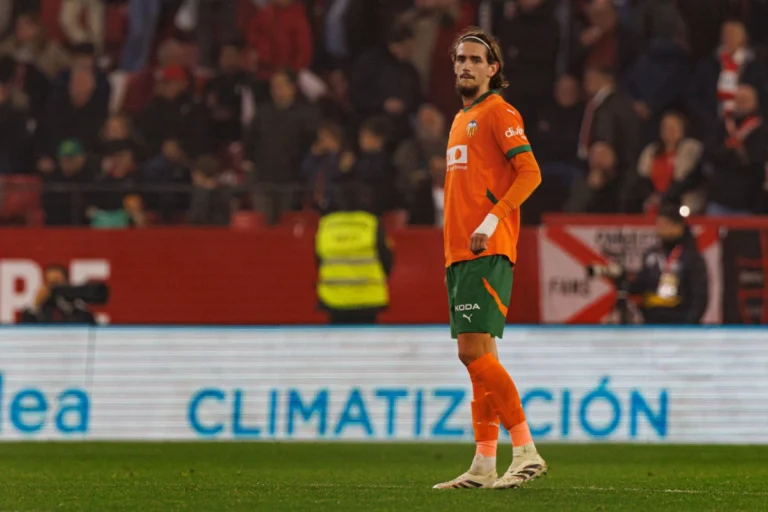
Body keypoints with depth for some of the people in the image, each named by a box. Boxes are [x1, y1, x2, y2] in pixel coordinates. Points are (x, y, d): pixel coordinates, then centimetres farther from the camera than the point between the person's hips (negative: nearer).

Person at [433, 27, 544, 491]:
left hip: (487, 252, -9)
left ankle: (526, 452, -14)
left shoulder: (498, 112, -5)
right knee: (479, 356, 8)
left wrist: (493, 218, -23)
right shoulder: (462, 119, 21)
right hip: (460, 253, 9)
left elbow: (530, 173, -14)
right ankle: (484, 467, 9)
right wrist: (456, 244, 18)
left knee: (475, 351, -16)